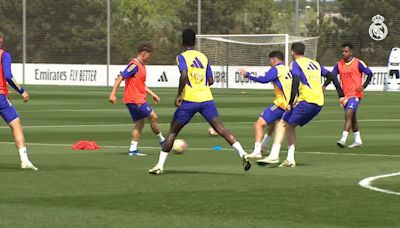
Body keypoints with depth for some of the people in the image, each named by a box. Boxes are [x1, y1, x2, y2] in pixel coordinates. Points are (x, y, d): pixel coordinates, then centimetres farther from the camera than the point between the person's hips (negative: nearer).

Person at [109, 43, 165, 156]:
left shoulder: (142, 66, 16)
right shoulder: (134, 65, -14)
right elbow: (120, 77, -20)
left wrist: (152, 94, 21)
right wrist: (113, 94, -24)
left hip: (138, 99, 10)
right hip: (134, 99, -10)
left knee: (139, 123, 7)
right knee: (153, 117, -3)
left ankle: (133, 149, 5)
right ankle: (162, 140, 12)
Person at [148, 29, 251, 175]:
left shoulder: (182, 57, -1)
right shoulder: (204, 57, 15)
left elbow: (184, 75, -20)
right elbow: (210, 81, 15)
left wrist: (179, 95, -14)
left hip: (189, 101, -3)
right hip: (206, 99, 3)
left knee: (173, 131, 9)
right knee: (221, 129, -2)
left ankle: (160, 165, 9)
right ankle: (242, 154, -19)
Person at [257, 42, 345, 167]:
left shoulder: (296, 64, 1)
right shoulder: (315, 64, 23)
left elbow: (296, 82, -16)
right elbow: (332, 77, 22)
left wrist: (291, 102, -20)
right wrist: (341, 95, 23)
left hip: (306, 101, -7)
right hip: (319, 102, 7)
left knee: (282, 124, -3)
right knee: (291, 126, 18)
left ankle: (274, 155, -17)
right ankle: (290, 159, 11)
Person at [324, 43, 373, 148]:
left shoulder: (358, 63, -8)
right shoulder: (339, 64, 7)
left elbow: (370, 74, -4)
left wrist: (363, 86, -17)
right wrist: (324, 86, -12)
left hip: (355, 94, -7)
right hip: (345, 95, 7)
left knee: (348, 115, -20)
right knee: (352, 118, 16)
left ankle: (343, 139, -28)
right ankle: (358, 140, 28)